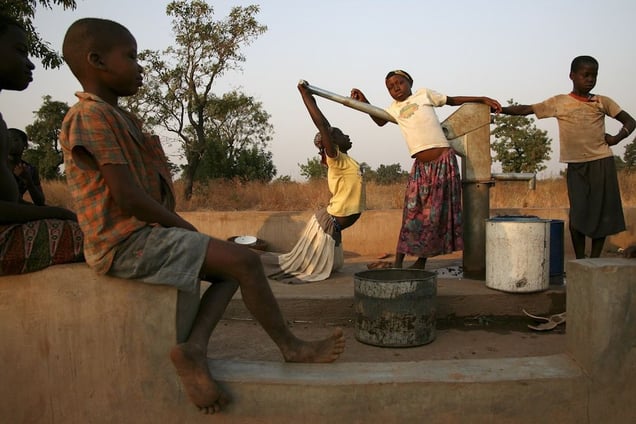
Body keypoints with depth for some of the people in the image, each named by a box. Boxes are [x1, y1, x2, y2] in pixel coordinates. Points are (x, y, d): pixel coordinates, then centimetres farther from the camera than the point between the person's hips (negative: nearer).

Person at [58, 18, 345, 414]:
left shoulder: (119, 117, 17)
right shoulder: (92, 115, -13)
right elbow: (128, 197, -21)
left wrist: (179, 226, 5)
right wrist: (187, 228, -10)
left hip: (143, 234, 10)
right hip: (126, 240, -10)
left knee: (231, 269, 7)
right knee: (244, 260, -15)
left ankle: (195, 346, -13)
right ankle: (291, 346, 1)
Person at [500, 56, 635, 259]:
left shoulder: (602, 102, 8)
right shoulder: (559, 102, 5)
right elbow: (526, 109, 2)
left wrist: (617, 137, -5)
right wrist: (498, 109, -8)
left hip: (602, 162, 1)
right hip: (576, 164, -1)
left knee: (602, 213, 1)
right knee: (578, 213, -4)